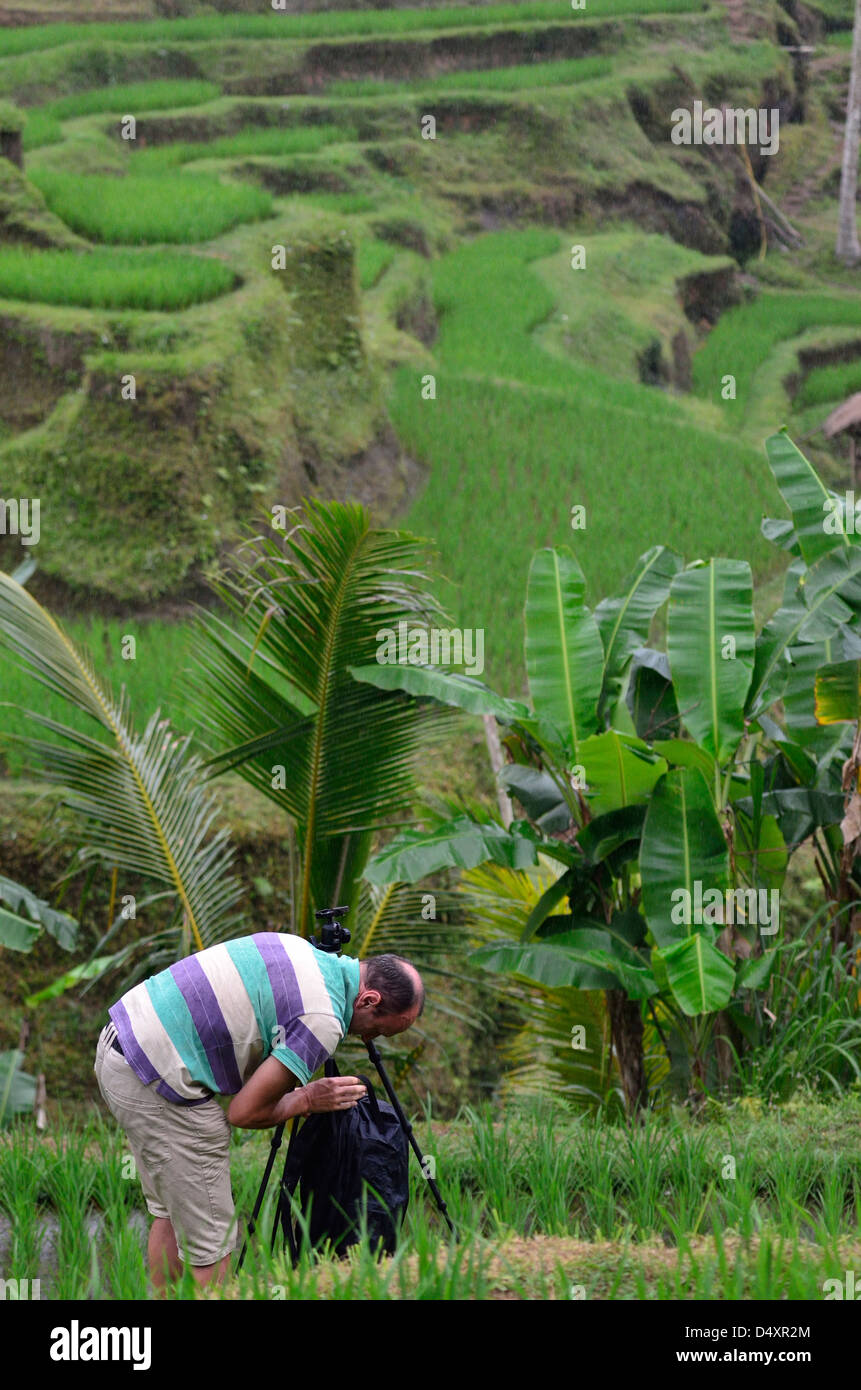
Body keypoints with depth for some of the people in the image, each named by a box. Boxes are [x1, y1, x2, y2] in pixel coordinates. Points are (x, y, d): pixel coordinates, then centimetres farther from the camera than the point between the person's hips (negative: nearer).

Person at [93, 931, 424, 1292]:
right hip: (159, 1086, -10)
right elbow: (244, 1112, -13)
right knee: (212, 1240, -1)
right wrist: (307, 1100, 5)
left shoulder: (301, 951, 12)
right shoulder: (323, 1021, -16)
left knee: (171, 1213, 22)